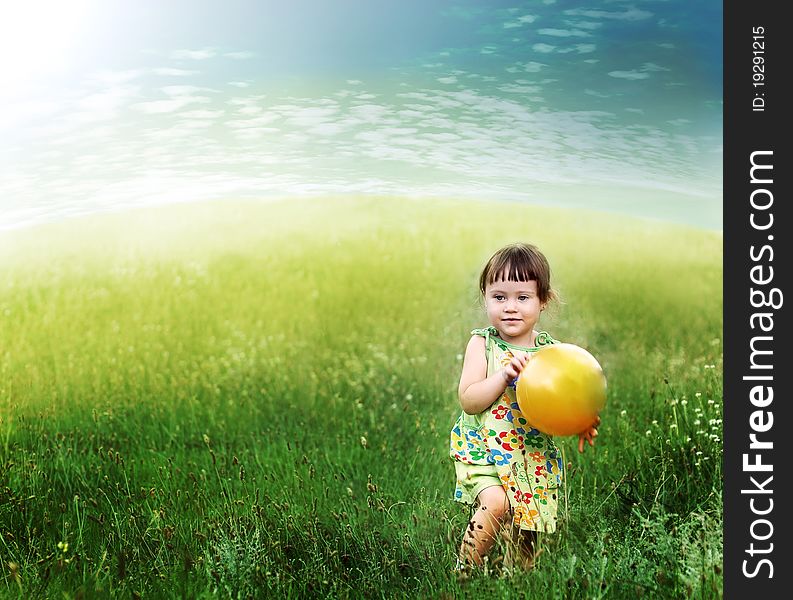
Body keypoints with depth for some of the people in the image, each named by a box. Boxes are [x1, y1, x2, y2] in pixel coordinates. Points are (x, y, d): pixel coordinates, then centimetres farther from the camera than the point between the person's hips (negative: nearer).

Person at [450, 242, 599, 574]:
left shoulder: (549, 348, 1)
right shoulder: (482, 343, -7)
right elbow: (468, 401, -14)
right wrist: (504, 375, -25)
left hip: (535, 456, 4)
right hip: (483, 449, -3)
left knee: (525, 539, 10)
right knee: (496, 503, -28)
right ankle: (465, 571, -8)